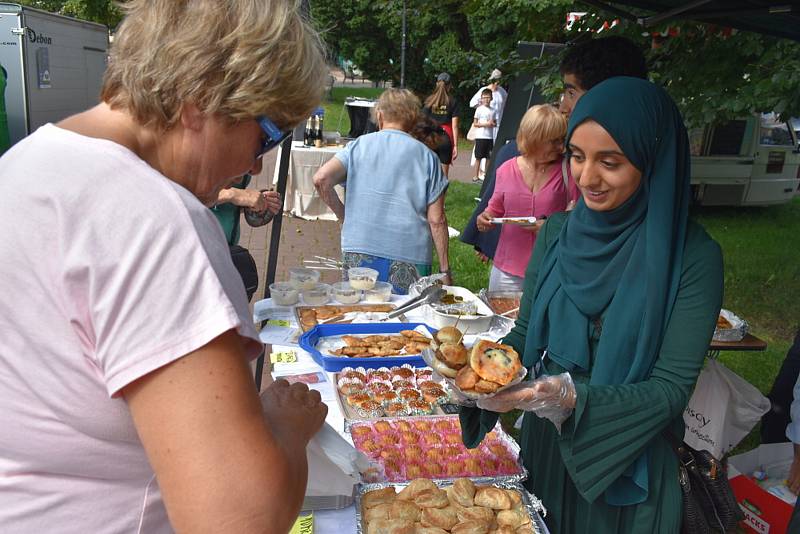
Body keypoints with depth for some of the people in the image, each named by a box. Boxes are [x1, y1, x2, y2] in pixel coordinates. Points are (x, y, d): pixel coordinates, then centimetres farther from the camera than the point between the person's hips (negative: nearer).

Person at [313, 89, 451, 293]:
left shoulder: (358, 145, 6)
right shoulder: (426, 156, 3)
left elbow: (321, 179, -7)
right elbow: (437, 220, -1)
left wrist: (344, 215, 7)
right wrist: (445, 270, 4)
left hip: (359, 252, 1)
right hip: (410, 257, -1)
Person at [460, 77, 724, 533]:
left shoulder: (693, 257, -18)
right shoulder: (558, 232, -5)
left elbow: (671, 388, -19)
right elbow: (525, 332, 1)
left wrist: (570, 398, -33)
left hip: (627, 463, -3)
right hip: (544, 444, 4)